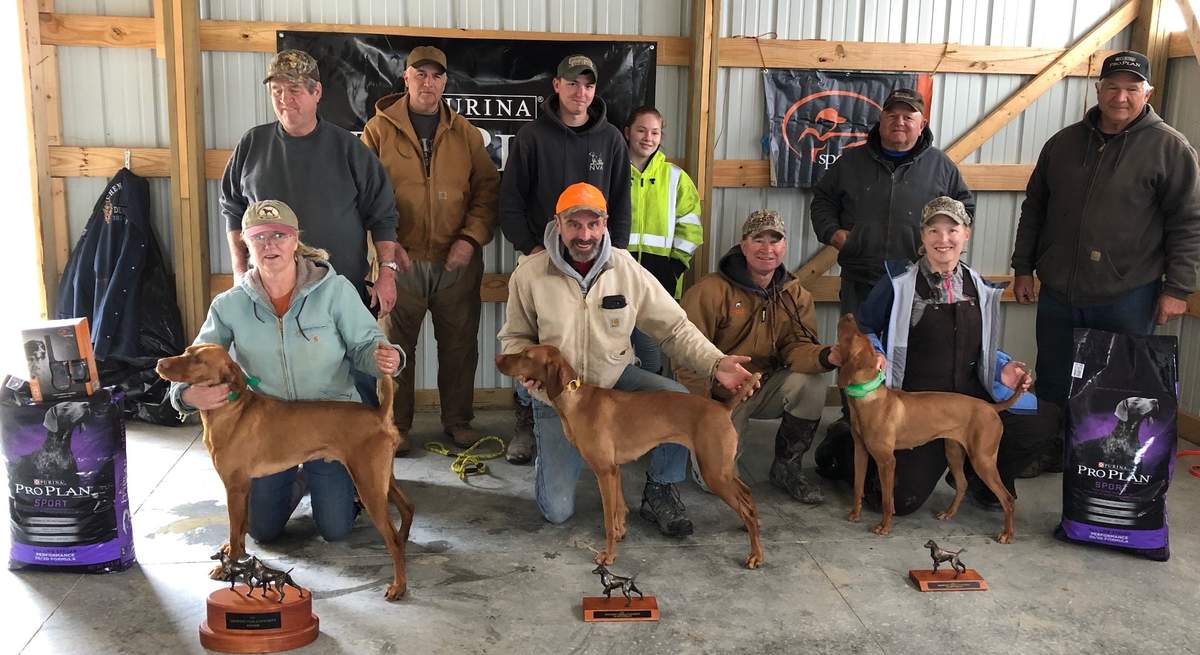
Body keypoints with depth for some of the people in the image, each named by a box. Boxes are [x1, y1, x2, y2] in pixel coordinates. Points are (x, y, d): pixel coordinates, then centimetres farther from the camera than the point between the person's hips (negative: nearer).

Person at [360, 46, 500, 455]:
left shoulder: (464, 132, 8)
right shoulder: (379, 129, 2)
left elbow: (487, 187, 6)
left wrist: (472, 237, -7)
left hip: (458, 260, 2)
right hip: (401, 259, -2)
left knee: (459, 344, 10)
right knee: (395, 344, 6)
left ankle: (458, 420, 26)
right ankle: (396, 425, 20)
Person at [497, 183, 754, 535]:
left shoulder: (627, 269, -11)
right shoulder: (529, 275, -12)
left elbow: (675, 327, -7)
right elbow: (514, 338, 1)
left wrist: (716, 363, -23)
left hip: (617, 379, 1)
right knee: (557, 510, -7)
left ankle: (659, 493, -4)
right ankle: (549, 457, 31)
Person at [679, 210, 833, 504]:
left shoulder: (796, 295, -1)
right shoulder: (711, 290, -17)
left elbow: (796, 347, -10)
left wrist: (827, 356, -34)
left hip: (765, 388, 4)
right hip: (719, 396, -4)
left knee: (812, 382, -25)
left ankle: (786, 467, -3)